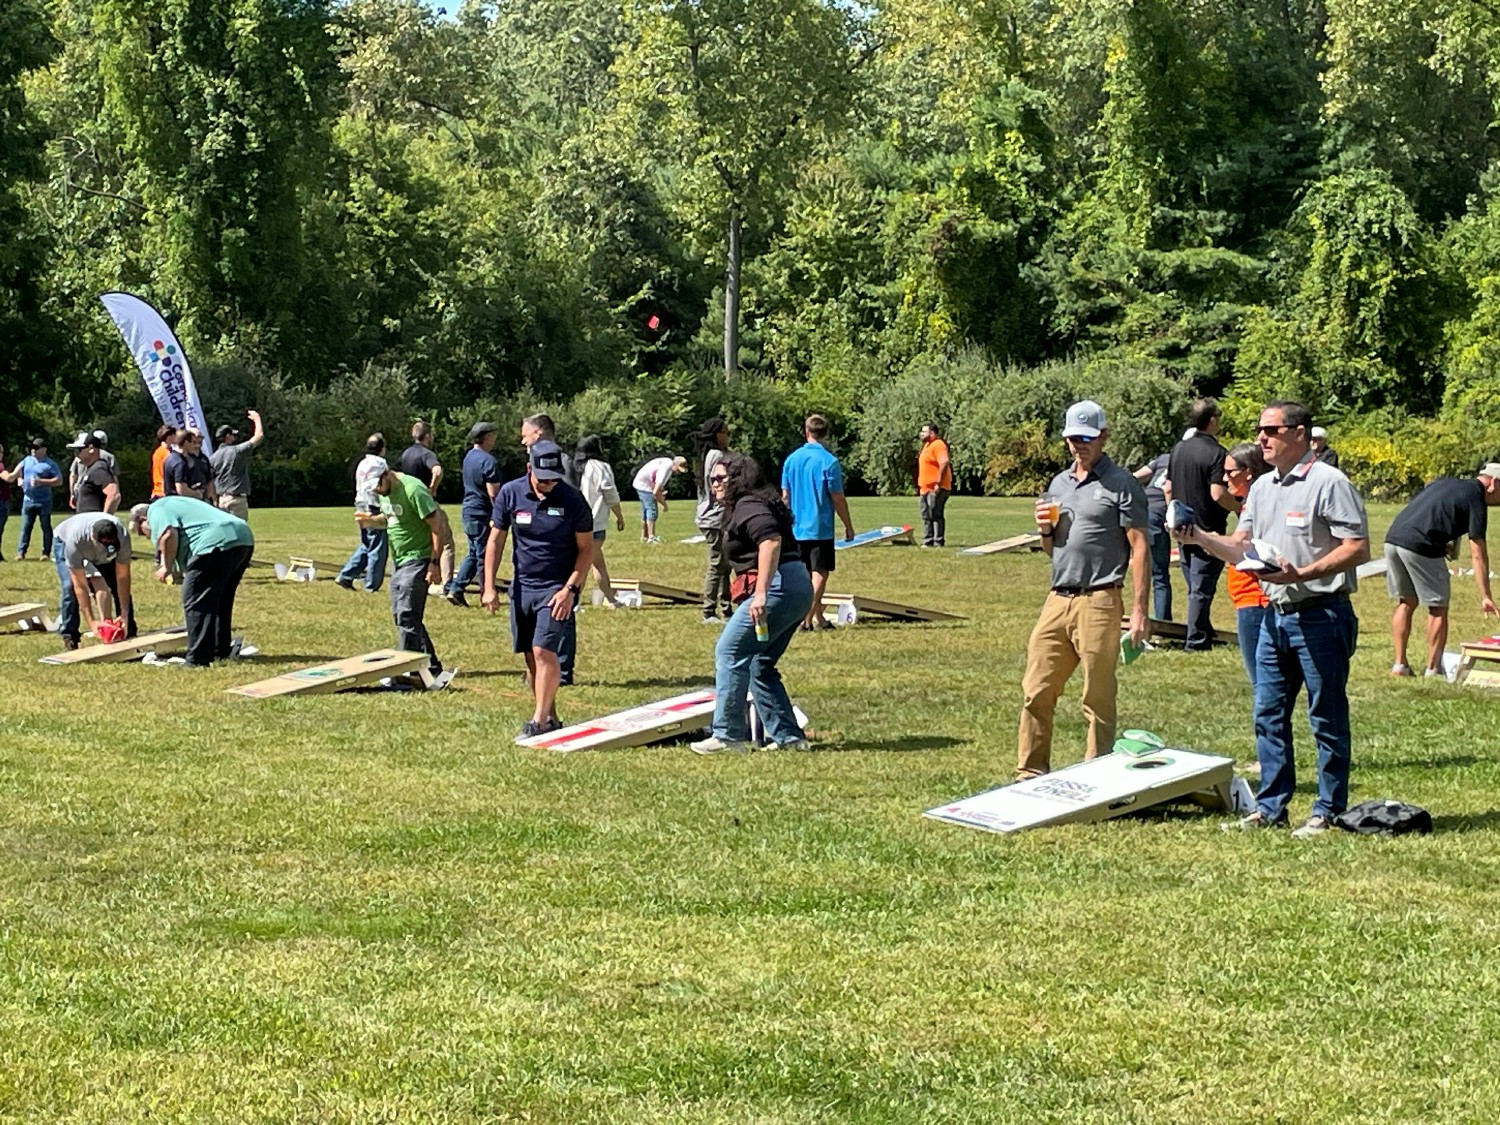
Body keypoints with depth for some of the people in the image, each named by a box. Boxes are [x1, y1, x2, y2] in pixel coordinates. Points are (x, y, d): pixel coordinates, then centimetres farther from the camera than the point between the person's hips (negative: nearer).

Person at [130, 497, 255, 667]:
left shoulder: (156, 510, 7)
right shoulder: (175, 504, 37)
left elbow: (168, 535, -13)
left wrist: (166, 567, -3)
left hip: (217, 543, -10)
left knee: (196, 600, -5)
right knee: (220, 600, 23)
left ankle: (198, 659, -6)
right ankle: (222, 651, 32)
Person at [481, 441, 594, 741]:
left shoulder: (572, 499, -10)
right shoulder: (510, 493, -4)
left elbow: (587, 549, -4)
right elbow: (495, 540, 3)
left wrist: (570, 589, -13)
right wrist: (489, 587, -2)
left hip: (557, 589, -4)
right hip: (522, 587, 4)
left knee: (544, 652, -15)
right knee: (531, 657, 8)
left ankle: (539, 721, -10)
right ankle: (550, 718, 20)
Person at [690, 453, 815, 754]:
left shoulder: (748, 507, -8)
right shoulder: (741, 508, 24)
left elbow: (771, 541, -25)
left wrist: (760, 592, -31)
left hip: (778, 587, -11)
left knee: (729, 652, -7)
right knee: (760, 664, 16)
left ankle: (728, 735, -8)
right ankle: (788, 736, 14)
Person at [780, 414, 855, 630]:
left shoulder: (792, 459, 4)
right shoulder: (829, 461, -12)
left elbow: (785, 496, 8)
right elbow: (838, 499, -9)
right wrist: (849, 526, 1)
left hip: (797, 529, 5)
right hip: (820, 528, -5)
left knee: (805, 574, 14)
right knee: (820, 573, 0)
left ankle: (817, 616, 23)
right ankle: (807, 618, -9)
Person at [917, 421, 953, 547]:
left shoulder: (938, 445, -14)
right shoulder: (927, 445, 19)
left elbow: (944, 464, -24)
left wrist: (939, 483, -26)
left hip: (935, 489, -10)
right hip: (925, 488, 10)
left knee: (936, 515, -9)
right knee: (926, 516, 12)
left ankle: (939, 542, -6)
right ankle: (928, 541, 17)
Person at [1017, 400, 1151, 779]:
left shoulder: (1121, 485, -2)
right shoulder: (1059, 484, 18)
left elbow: (1139, 548, -7)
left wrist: (1139, 610, -14)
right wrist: (1045, 530, 3)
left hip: (1098, 602, -6)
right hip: (1057, 600, 6)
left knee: (1098, 701, 0)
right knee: (1036, 693, 4)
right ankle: (1030, 775, 11)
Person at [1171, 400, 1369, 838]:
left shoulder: (1329, 482, -10)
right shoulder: (1262, 488, 15)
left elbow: (1357, 548, -15)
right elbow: (1241, 550, 16)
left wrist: (1301, 574, -24)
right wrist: (1200, 538, -2)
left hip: (1320, 617, -8)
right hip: (1275, 616, 8)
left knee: (1327, 717, 0)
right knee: (1268, 716, 11)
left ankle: (1329, 812, 8)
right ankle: (1271, 808, 19)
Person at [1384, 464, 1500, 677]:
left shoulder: (1447, 482, 24)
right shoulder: (1475, 498, 0)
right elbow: (1478, 553, -4)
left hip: (1393, 538, 7)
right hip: (1420, 546, -7)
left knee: (1406, 602, 19)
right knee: (1438, 607, 6)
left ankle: (1399, 665, 19)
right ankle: (1433, 670, 7)